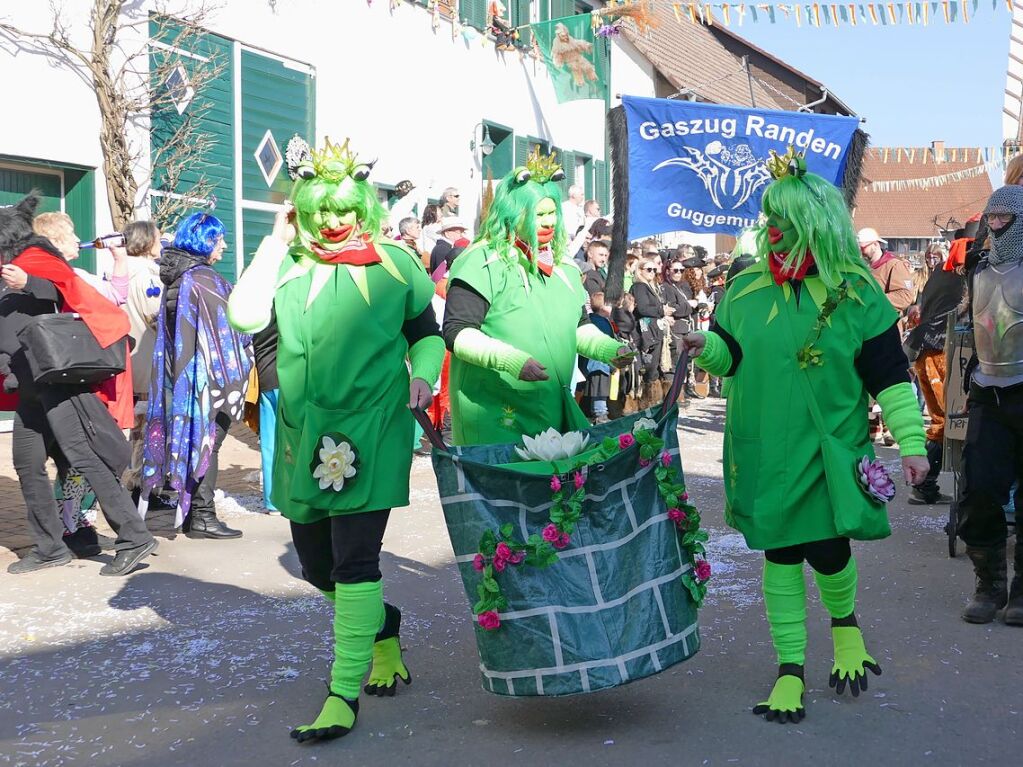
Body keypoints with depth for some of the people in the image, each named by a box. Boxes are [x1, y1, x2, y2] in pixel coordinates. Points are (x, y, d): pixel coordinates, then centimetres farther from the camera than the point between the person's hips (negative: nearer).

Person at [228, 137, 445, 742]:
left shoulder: (395, 263, 1)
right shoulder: (288, 264, 4)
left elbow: (428, 333, 11)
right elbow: (245, 315, -12)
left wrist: (423, 374, -9)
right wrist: (275, 243, -8)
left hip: (372, 430, -4)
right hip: (303, 434, 4)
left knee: (354, 559, -9)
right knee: (316, 562, 14)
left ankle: (344, 695, -2)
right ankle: (383, 625, 41)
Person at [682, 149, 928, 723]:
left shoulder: (855, 294, -5)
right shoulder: (748, 289, 2)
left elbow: (891, 376, -4)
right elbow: (731, 357, 9)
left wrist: (912, 443, -9)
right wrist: (707, 347, -13)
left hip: (829, 453, -2)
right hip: (765, 453, 3)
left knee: (826, 550, -3)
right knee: (780, 554, 6)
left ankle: (844, 623, 33)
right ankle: (791, 670, 19)